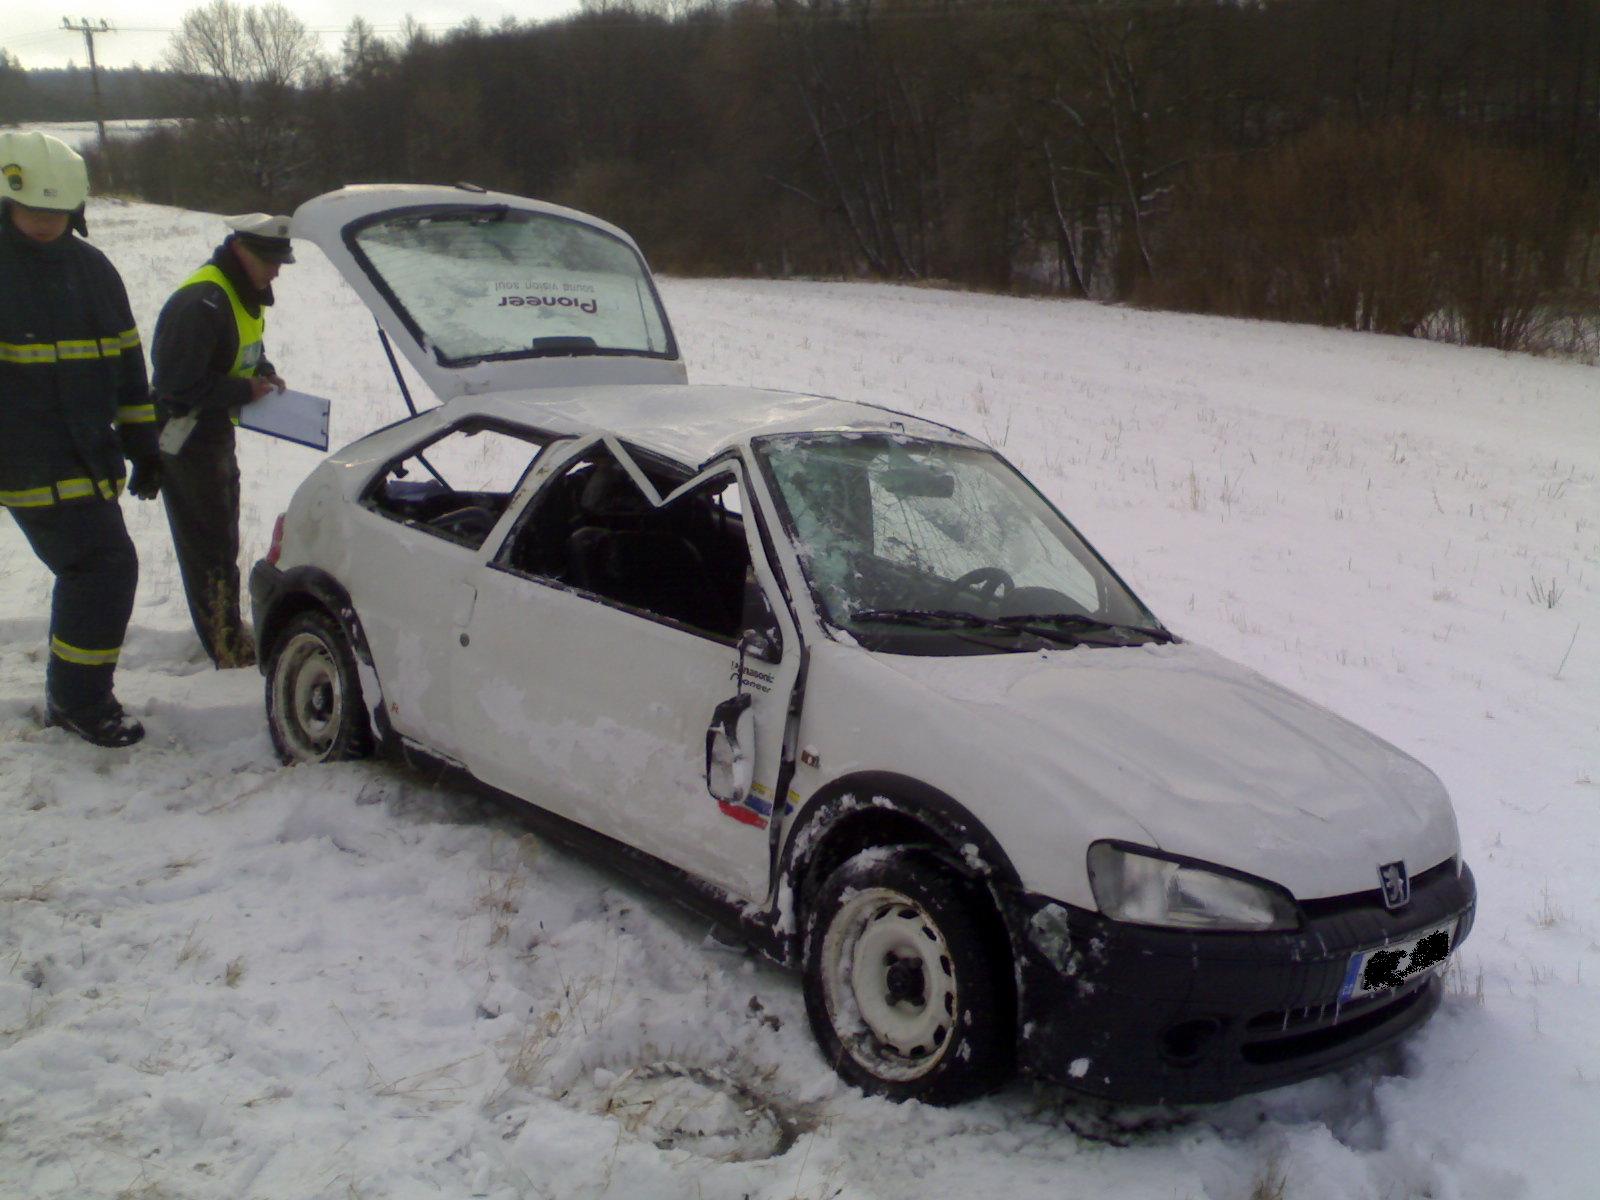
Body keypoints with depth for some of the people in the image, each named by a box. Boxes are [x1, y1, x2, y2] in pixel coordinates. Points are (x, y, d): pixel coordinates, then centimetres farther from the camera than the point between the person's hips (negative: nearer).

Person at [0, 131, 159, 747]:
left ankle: (69, 698, 29)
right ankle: (83, 701, 1)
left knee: (85, 575, 14)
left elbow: (126, 361, 18)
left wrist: (142, 444, 17)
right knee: (106, 567, -13)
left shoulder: (92, 267, 12)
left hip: (92, 460, 7)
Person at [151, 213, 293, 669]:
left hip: (216, 434, 10)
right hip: (186, 439, -10)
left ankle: (228, 632, 33)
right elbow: (180, 387, -29)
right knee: (210, 547, -5)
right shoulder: (203, 302, -25)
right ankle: (230, 653, 1)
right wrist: (245, 390, -21)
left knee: (222, 541, 19)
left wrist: (264, 373, 2)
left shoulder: (245, 295, 7)